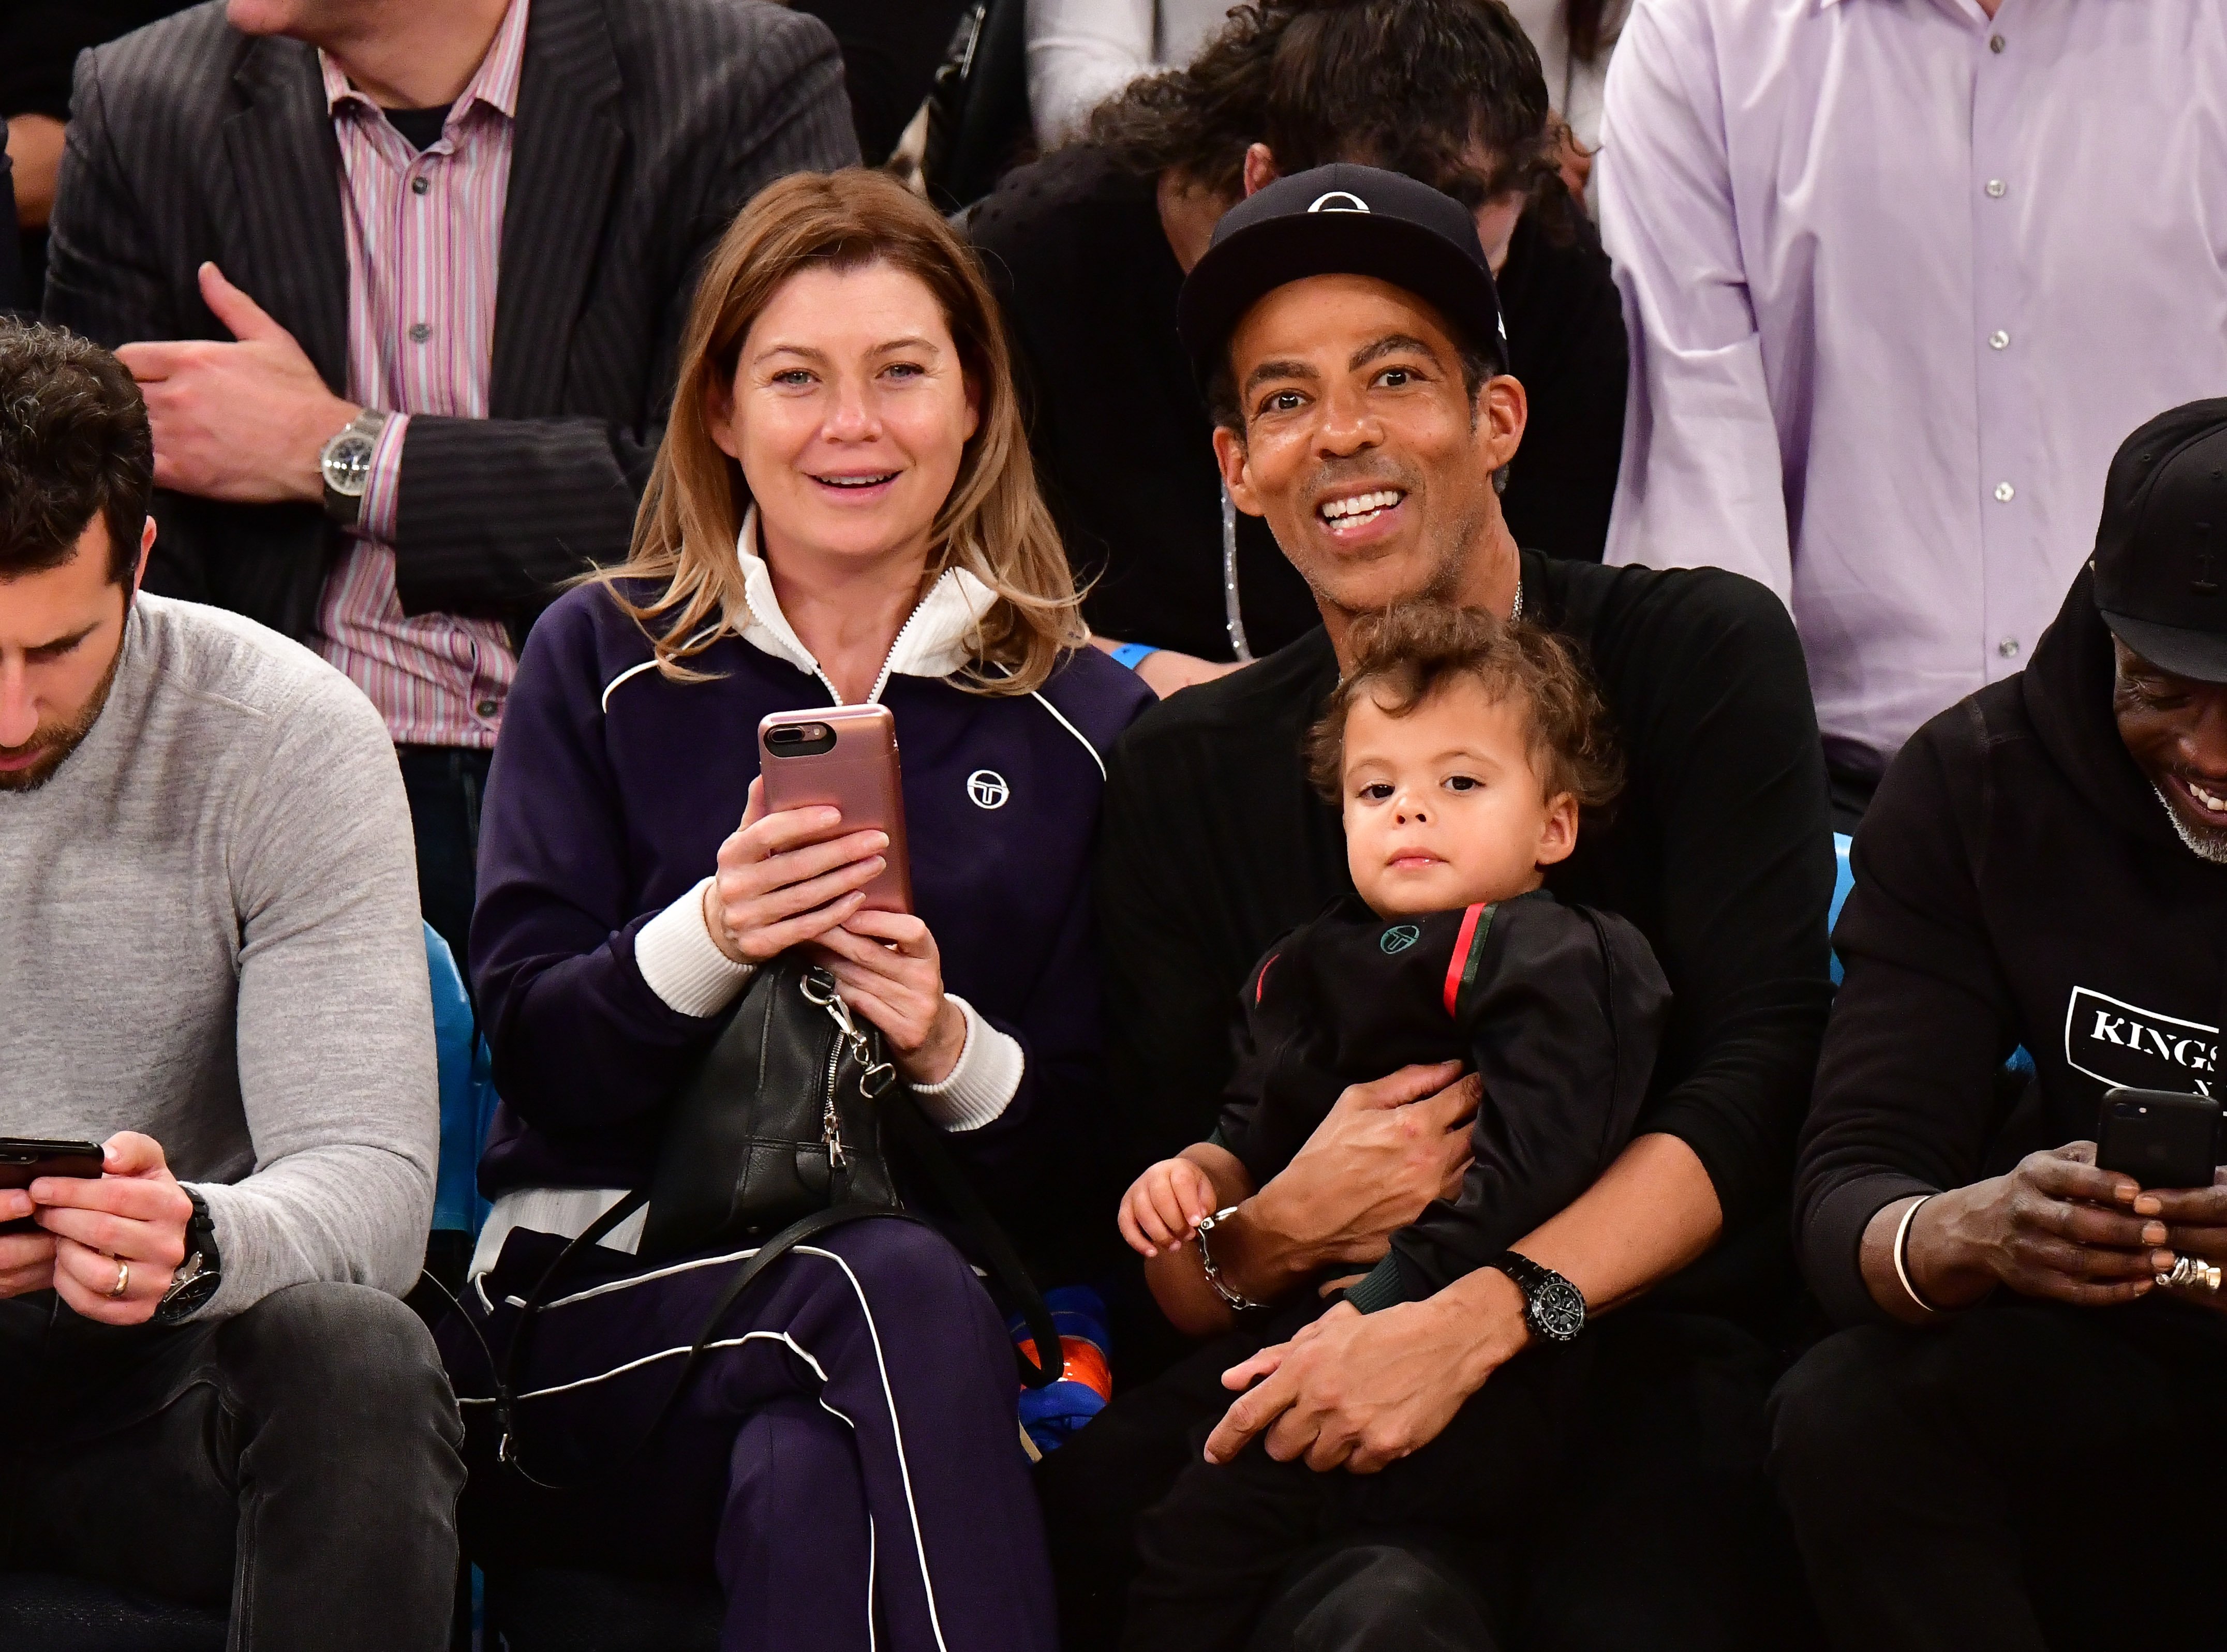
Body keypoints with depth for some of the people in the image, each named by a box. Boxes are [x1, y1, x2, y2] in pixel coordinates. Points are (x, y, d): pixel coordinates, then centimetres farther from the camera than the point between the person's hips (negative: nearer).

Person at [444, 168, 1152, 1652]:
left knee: (811, 1486, -37)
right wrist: (709, 933, -19)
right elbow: (533, 1051, 1)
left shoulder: (1085, 724, 11)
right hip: (599, 1297, 0)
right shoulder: (602, 665, 11)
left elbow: (1098, 1166, 7)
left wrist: (957, 1049, -14)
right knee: (898, 1293, -35)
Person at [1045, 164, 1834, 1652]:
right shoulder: (1191, 771, 15)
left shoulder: (1698, 653, 8)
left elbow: (1766, 1074, -5)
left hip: (1656, 1348, -1)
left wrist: (1473, 1322, -19)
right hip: (1321, 1355, 1)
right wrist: (1278, 1224, -15)